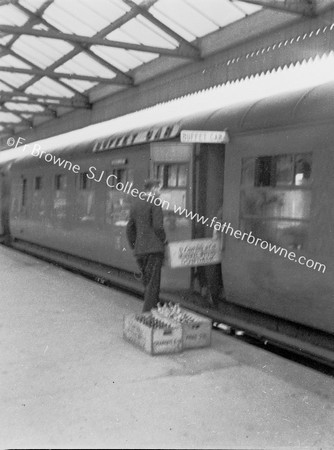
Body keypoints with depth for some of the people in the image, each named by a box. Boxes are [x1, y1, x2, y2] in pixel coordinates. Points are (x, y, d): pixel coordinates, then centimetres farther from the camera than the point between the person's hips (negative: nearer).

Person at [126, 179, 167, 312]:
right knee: (153, 283, -2)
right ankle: (147, 312, -2)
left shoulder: (135, 204, 13)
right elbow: (158, 226, -17)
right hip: (154, 248, -7)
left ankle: (155, 307, 24)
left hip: (139, 250, 7)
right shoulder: (155, 203, -9)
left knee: (147, 282, 15)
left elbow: (130, 228, 16)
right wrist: (163, 240, 0)